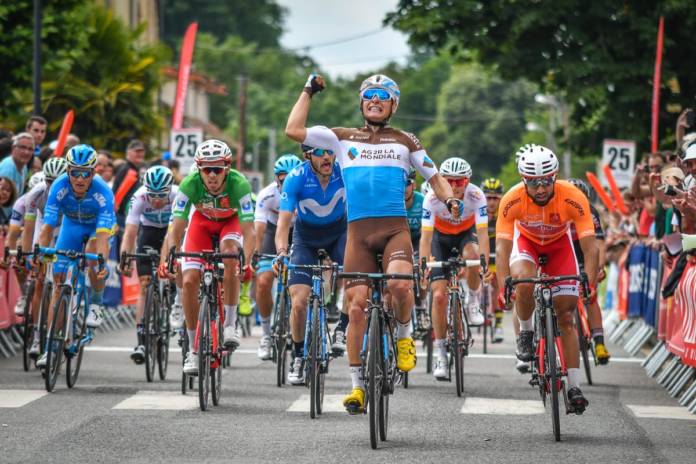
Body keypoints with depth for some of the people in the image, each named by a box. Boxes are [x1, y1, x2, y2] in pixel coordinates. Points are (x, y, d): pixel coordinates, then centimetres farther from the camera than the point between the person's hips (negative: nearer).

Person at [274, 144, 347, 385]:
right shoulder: (296, 178, -26)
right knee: (299, 303, -10)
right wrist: (282, 253, -46)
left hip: (339, 234, 0)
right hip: (306, 240, 0)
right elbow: (284, 222, -29)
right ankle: (299, 358, 12)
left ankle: (342, 328, -9)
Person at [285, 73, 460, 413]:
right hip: (359, 231, 1)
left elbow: (434, 177, 18)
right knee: (357, 305, -5)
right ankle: (357, 384, 5)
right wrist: (308, 92, 11)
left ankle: (403, 335, 1)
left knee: (399, 284, -29)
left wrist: (450, 198, -2)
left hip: (395, 228, -1)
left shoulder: (404, 141, 15)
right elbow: (293, 131, 6)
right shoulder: (342, 138, 13)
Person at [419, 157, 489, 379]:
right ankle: (440, 354, -2)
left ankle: (473, 303, -9)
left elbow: (482, 233, -34)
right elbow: (426, 237, -31)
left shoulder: (476, 196, -30)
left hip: (466, 234, 0)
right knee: (439, 295, -12)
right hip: (441, 237, 0)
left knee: (471, 255, -37)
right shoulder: (433, 198, -30)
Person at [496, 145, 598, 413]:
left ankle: (574, 387, -4)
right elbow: (502, 247, -34)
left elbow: (589, 246, -34)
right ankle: (526, 332, -4)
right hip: (526, 240, 0)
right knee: (524, 282, -34)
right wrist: (503, 288, -47)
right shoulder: (512, 200, -33)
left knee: (566, 316, -7)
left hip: (559, 243, 0)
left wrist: (591, 284, -48)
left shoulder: (573, 198, -33)